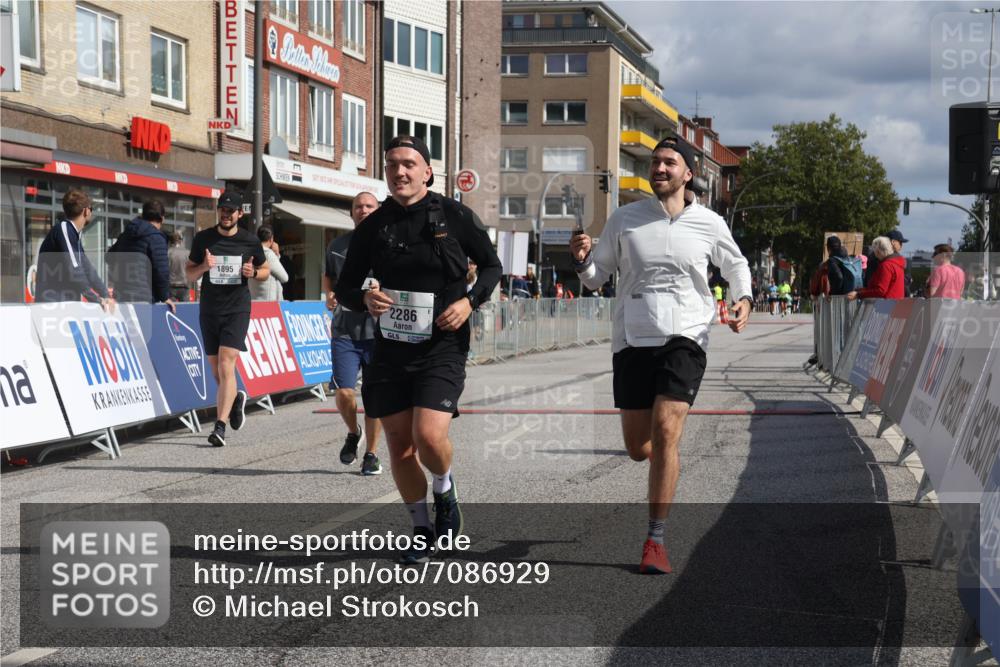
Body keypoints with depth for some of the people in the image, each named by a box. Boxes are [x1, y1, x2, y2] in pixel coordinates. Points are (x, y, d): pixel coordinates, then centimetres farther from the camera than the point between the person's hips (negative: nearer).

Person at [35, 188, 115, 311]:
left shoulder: (75, 235, 18)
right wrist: (97, 300, -12)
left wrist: (106, 296, 6)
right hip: (51, 304, -9)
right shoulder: (63, 229, -11)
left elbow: (87, 269, 17)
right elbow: (73, 270, -17)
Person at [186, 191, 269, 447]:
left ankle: (220, 427, -18)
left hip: (237, 310, -3)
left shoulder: (250, 241, 1)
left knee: (226, 365, -16)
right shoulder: (203, 238, 4)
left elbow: (266, 269, 14)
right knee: (217, 372, 9)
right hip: (209, 309, 3)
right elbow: (190, 274, 9)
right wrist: (204, 266, -13)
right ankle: (236, 398, 41)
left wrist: (253, 272, -9)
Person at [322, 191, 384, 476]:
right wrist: (329, 295, 6)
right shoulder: (338, 245, 9)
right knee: (343, 392, -8)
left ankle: (371, 454, 17)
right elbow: (328, 276, 26)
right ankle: (353, 433, 24)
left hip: (378, 332, -2)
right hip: (345, 332, 2)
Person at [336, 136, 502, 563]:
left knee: (429, 436, -20)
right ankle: (422, 530, 27)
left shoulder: (455, 216, -3)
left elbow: (492, 266, 9)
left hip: (443, 345, -3)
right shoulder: (373, 226, 4)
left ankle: (445, 490, 15)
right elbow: (345, 288, 10)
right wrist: (365, 299, -13)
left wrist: (470, 301, -9)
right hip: (390, 348, 4)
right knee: (400, 445, 7)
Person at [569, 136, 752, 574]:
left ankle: (655, 540, -10)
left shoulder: (709, 224, 3)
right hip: (632, 340, 2)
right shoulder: (624, 219, 4)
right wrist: (581, 261, -12)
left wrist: (744, 300, 2)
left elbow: (736, 265, 21)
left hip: (684, 339, -2)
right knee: (637, 448, 5)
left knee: (665, 433, -18)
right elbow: (597, 276, 10)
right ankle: (666, 456, 44)